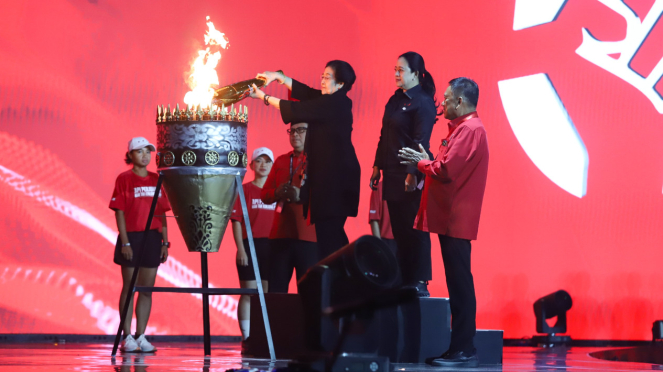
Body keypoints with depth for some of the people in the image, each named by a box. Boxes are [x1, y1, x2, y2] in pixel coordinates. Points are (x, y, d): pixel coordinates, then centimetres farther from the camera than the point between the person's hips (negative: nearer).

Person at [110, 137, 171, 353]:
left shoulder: (156, 180, 10)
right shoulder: (124, 179, -2)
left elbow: (162, 213, 11)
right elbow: (119, 212, -6)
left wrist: (165, 242, 6)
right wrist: (125, 242, -13)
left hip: (152, 238, 4)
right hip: (132, 238, -4)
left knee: (147, 288, 5)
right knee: (129, 287, 0)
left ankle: (141, 336, 11)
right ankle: (127, 337, 4)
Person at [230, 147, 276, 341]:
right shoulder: (244, 190, 1)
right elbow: (236, 221, -2)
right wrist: (240, 249, -10)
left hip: (271, 246, 3)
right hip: (250, 245, -3)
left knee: (267, 294, 5)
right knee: (249, 294, -3)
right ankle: (247, 338, 0)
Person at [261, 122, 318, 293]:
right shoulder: (281, 161, 19)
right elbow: (264, 195, 18)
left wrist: (303, 195, -20)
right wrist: (277, 192, -4)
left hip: (309, 239, -4)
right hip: (281, 236, 4)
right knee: (276, 292, 3)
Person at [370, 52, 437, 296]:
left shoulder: (423, 102, -9)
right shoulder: (395, 100, 16)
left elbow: (420, 141, -15)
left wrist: (413, 174, -21)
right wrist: (378, 166, 15)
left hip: (411, 177, -8)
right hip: (393, 175, 8)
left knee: (413, 229, -4)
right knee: (399, 230, 10)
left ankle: (418, 283, 0)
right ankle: (402, 280, 15)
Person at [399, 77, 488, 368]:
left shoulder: (469, 129, -13)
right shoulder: (463, 128, 21)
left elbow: (445, 171, -20)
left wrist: (421, 163, -4)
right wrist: (427, 162, 8)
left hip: (456, 220, -11)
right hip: (451, 219, 11)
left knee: (459, 284, -8)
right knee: (458, 284, 11)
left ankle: (463, 351, -6)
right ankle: (461, 348, 15)